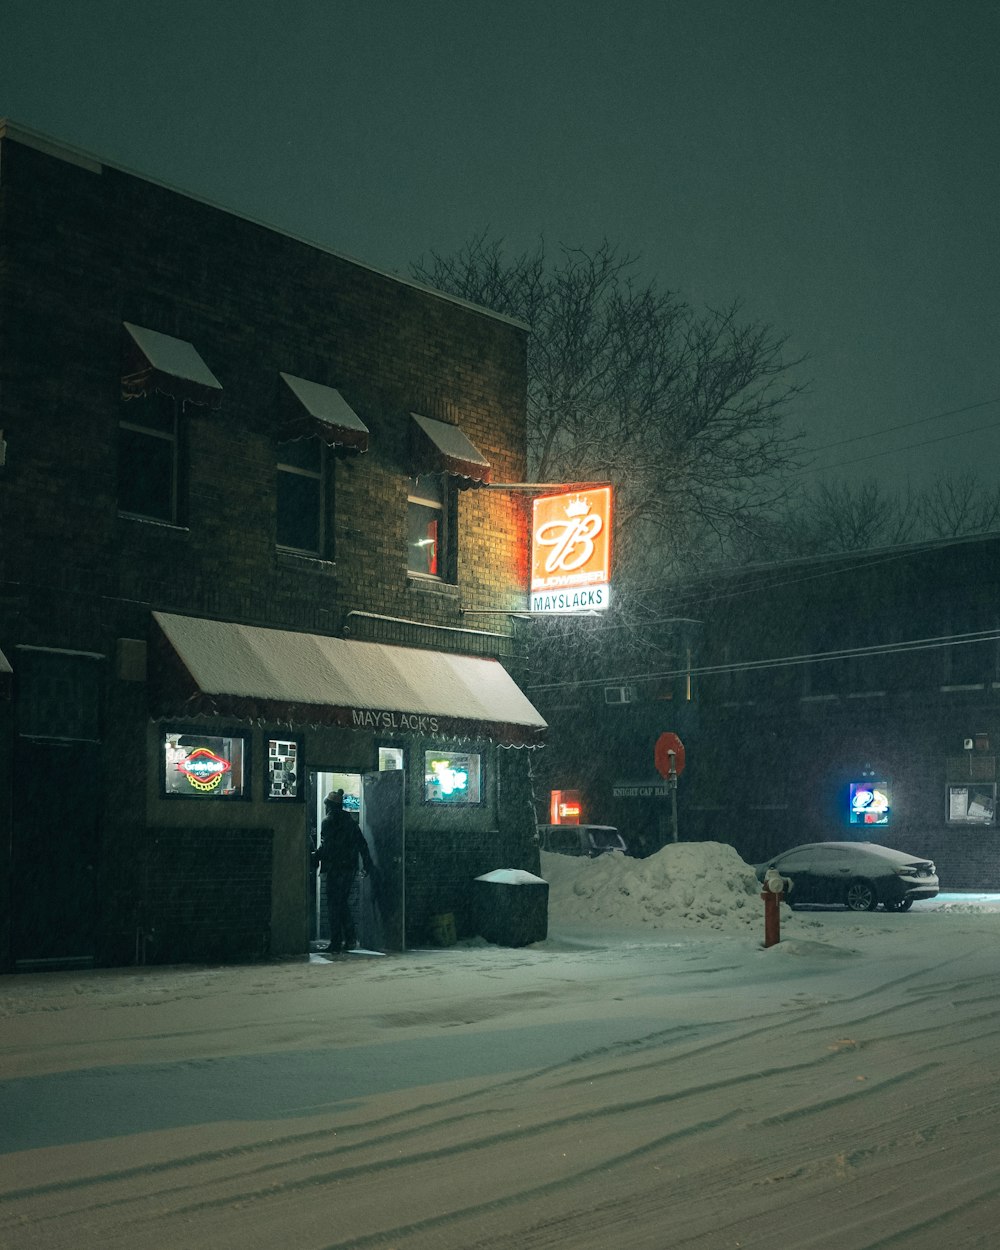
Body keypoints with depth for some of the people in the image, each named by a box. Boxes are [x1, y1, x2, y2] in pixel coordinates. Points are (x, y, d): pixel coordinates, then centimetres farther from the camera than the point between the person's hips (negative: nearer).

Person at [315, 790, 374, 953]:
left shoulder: (328, 821, -8)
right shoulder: (349, 820, 12)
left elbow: (326, 846, -15)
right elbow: (362, 843, 12)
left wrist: (316, 858, -5)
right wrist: (367, 864, 16)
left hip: (336, 868, -7)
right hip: (350, 868, 7)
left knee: (334, 904, -2)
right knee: (342, 903, 17)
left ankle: (336, 943, -3)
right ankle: (350, 938, 10)